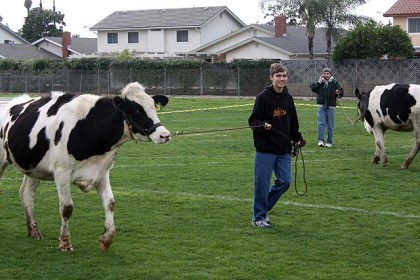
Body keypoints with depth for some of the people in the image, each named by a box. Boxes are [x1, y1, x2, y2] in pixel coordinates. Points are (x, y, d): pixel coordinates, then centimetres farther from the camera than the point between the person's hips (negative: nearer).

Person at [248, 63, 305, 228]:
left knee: (285, 181, 7)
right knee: (262, 183, -1)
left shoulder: (288, 98, 9)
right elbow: (252, 121, -8)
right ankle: (259, 217, 13)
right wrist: (263, 125, -27)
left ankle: (264, 208, 26)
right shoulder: (263, 97, -9)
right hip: (265, 149, -6)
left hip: (283, 150, 6)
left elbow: (293, 122, 19)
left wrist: (297, 139, 9)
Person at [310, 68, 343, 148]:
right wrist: (319, 82, -13)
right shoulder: (319, 82, 4)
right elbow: (312, 88, -5)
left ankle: (329, 142, 13)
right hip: (321, 106, 0)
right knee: (321, 123, -9)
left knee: (330, 125, 6)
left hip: (330, 106, 0)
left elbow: (341, 92, -2)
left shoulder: (334, 82, 0)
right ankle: (320, 140, -8)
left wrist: (338, 93, -24)